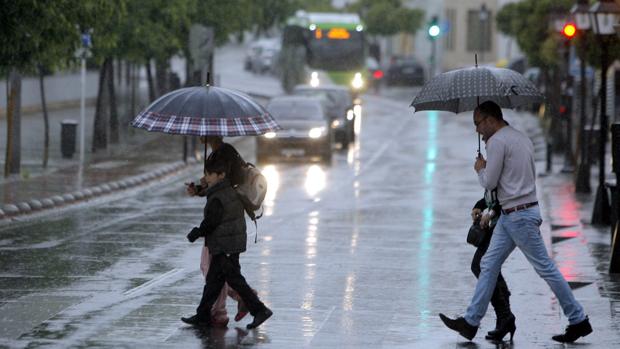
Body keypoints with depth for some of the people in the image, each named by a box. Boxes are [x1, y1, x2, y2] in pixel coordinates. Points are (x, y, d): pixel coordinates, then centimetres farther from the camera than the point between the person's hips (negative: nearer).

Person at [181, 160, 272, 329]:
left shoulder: (217, 199, -20)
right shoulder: (231, 192, 10)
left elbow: (211, 222, -18)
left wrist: (197, 233, 0)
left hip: (224, 247, -10)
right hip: (235, 243, 10)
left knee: (234, 279, -6)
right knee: (213, 279, 14)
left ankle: (259, 310, -7)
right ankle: (203, 315, 19)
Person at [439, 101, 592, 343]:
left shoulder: (497, 141, -14)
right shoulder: (522, 138, 15)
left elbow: (489, 183, -15)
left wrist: (480, 169, 8)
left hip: (519, 216, -10)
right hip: (509, 215, 10)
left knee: (546, 268, -4)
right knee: (488, 266, 10)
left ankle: (578, 321, 2)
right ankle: (471, 322, 11)